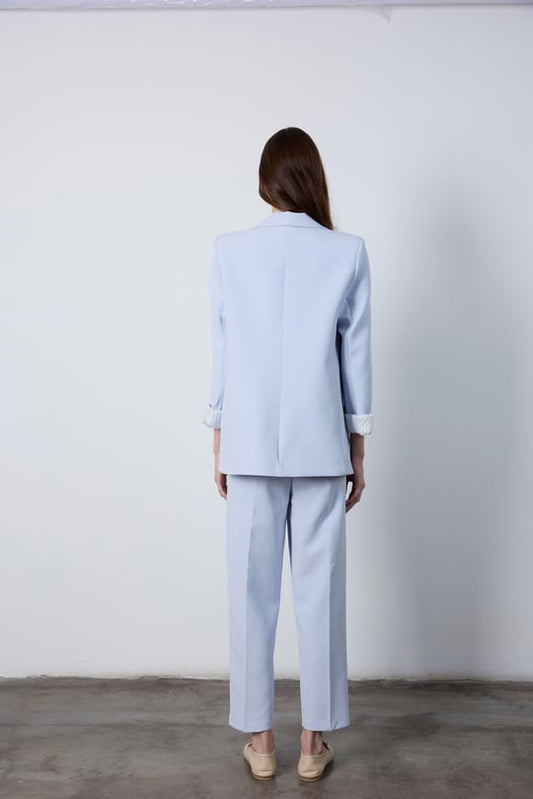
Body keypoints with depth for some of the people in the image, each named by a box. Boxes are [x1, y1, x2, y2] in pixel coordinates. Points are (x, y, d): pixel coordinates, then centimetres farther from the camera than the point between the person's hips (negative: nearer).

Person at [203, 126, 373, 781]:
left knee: (253, 593, 9)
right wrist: (357, 450, 9)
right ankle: (314, 742, 20)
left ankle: (259, 741, 20)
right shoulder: (347, 252, -1)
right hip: (321, 446, 0)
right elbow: (356, 357, 1)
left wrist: (220, 442, 11)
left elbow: (222, 353, 2)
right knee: (319, 593, 8)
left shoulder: (229, 251, -1)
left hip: (250, 445, 0)